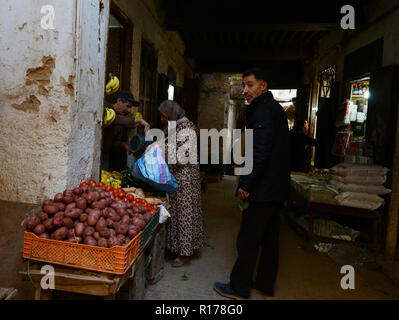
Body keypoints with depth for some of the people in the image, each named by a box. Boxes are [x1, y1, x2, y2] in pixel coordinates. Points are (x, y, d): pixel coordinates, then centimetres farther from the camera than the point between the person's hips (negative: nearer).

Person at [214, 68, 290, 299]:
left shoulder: (264, 110, -16)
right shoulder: (276, 108, 16)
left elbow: (260, 153, -24)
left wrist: (246, 185, -18)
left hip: (263, 189, -10)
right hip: (278, 187, 10)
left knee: (248, 240, 2)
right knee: (269, 238, 17)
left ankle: (240, 287, 16)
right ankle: (266, 284, 31)